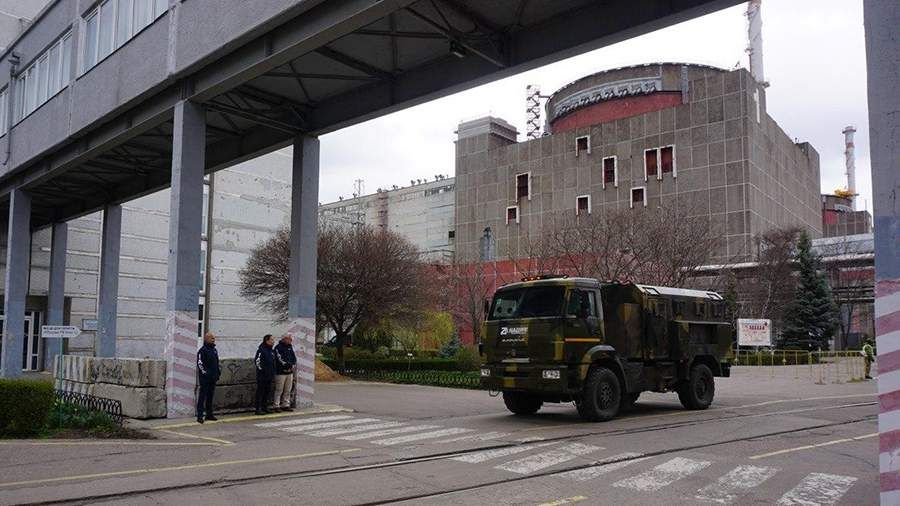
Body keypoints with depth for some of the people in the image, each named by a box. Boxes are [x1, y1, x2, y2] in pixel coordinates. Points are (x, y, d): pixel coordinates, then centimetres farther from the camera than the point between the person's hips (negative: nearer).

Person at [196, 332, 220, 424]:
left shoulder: (214, 350, 16)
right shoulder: (202, 350, -9)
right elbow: (199, 363, -15)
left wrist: (218, 372, 17)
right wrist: (205, 372, -17)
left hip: (213, 378, 8)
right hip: (205, 378, -8)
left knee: (210, 395, 13)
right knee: (202, 396, -6)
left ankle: (209, 414, 20)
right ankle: (200, 415, -4)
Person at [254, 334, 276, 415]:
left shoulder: (271, 350, 15)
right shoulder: (261, 349, -13)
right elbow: (257, 361, -19)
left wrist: (273, 373, 17)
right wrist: (261, 369, -16)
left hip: (269, 375, 9)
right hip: (262, 376, -9)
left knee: (267, 391, 13)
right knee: (260, 392, -4)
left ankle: (265, 408, 22)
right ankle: (258, 409, 0)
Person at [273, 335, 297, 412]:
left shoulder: (290, 347, 15)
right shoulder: (278, 347, -8)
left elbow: (294, 357, 15)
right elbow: (280, 359, -15)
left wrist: (294, 366, -4)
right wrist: (289, 366, -14)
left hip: (290, 372, 7)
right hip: (281, 372, -7)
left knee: (288, 390, 9)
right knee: (279, 390, -3)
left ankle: (286, 405, 16)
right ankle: (277, 406, 2)